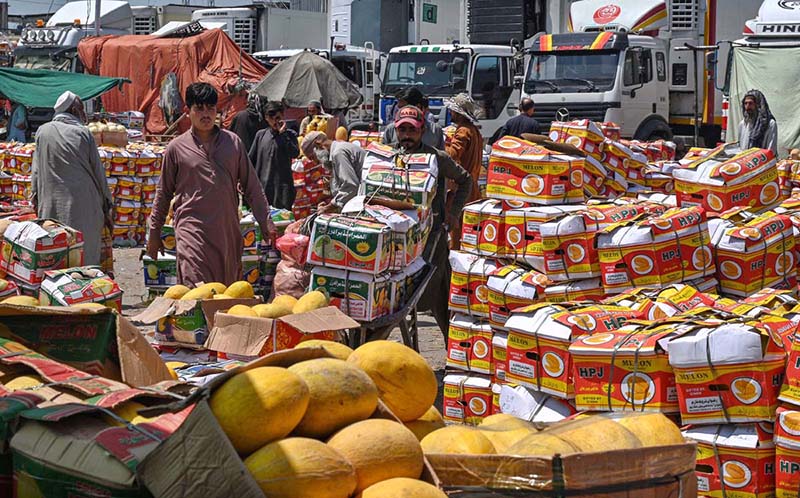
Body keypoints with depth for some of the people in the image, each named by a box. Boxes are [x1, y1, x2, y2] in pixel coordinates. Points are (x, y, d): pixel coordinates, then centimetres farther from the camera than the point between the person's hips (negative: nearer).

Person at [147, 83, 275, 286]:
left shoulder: (233, 142, 9)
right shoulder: (177, 148, 4)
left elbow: (251, 186, 13)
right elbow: (164, 193, 12)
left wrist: (265, 222, 7)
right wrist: (154, 233, 14)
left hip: (228, 229, 3)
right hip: (192, 229, -3)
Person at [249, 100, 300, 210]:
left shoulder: (290, 135, 3)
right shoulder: (261, 135, 10)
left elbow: (295, 153, -15)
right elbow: (251, 159, 13)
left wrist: (282, 133, -13)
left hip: (283, 186, -3)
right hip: (263, 185, 3)